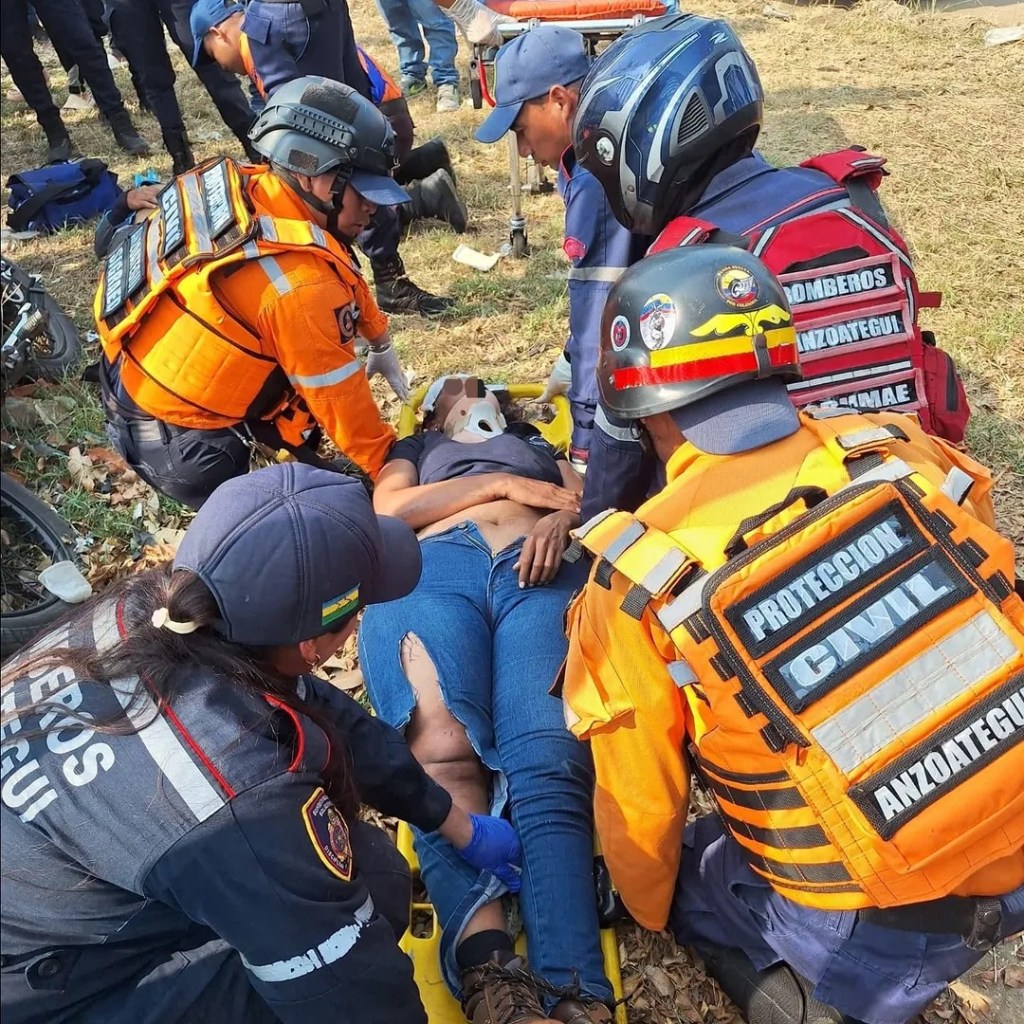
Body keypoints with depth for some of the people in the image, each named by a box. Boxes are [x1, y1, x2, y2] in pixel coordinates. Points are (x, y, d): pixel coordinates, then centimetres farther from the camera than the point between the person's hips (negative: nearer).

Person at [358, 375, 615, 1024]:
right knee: (443, 754, -33)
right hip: (431, 569, 1)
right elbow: (390, 508, 16)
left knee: (550, 765, -30)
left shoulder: (538, 443, 43)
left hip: (541, 572, 0)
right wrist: (507, 485, 9)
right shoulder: (416, 449, 39)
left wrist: (562, 519, 0)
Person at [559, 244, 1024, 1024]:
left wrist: (651, 916, 17)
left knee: (690, 867, 23)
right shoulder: (906, 452, -11)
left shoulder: (637, 591, -19)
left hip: (875, 933, -4)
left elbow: (640, 814, -5)